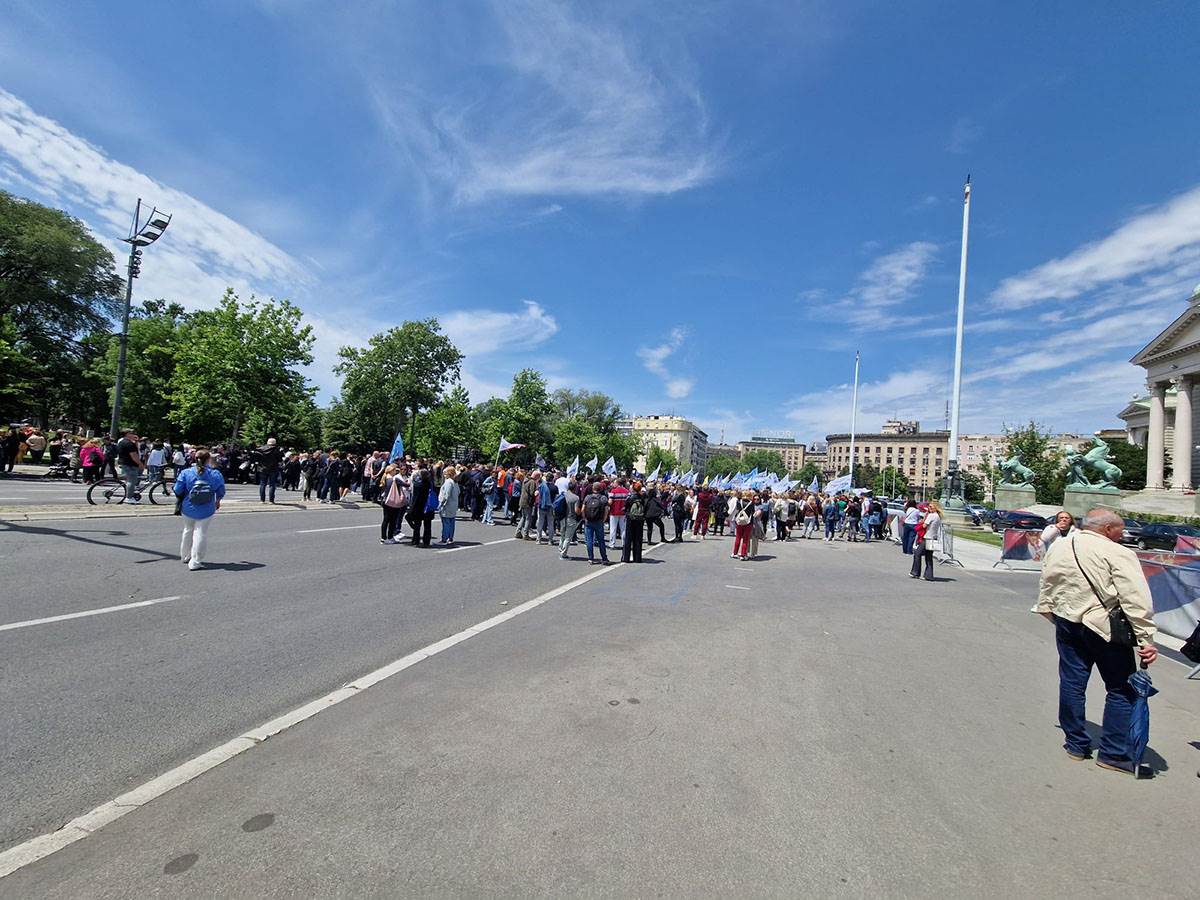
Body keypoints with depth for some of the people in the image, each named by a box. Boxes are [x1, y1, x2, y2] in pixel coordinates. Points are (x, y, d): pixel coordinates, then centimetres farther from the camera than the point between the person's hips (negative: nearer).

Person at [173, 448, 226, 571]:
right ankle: (195, 562, 3)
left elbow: (178, 491, -6)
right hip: (206, 510, -2)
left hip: (188, 509, 2)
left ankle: (185, 556, 39)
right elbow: (221, 492, 0)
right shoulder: (215, 474, -9)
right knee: (200, 534, 3)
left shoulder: (185, 473, -8)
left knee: (188, 530, 23)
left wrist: (181, 500, 16)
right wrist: (217, 502, 20)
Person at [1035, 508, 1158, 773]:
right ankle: (1113, 754, 13)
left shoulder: (1057, 547, 4)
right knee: (1121, 691, 8)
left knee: (1072, 684, 13)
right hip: (1106, 629, -5)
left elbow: (1046, 587, 12)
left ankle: (1076, 744, 23)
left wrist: (1048, 612, 21)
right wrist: (1146, 639, -15)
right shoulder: (1118, 554, -14)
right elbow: (1136, 600, -17)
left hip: (1067, 623, 5)